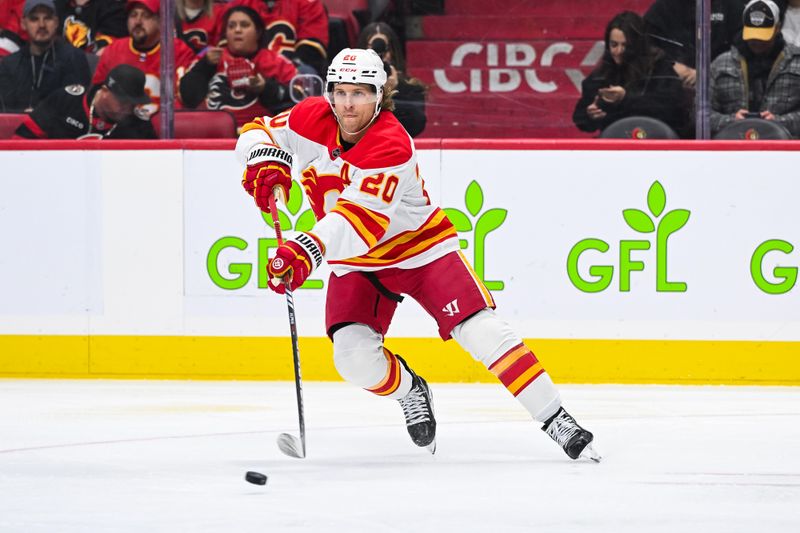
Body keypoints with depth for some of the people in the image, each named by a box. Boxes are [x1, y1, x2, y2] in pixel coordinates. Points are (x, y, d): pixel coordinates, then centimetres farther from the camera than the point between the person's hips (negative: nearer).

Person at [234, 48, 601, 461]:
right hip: (356, 262, 5)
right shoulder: (312, 119, -11)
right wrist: (265, 162, -24)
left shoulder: (392, 147, -30)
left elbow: (361, 220, -42)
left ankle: (556, 420, -11)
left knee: (482, 332, -17)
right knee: (354, 355, -16)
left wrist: (308, 251, -57)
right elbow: (258, 132, 1)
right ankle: (409, 392, 17)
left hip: (420, 245, -5)